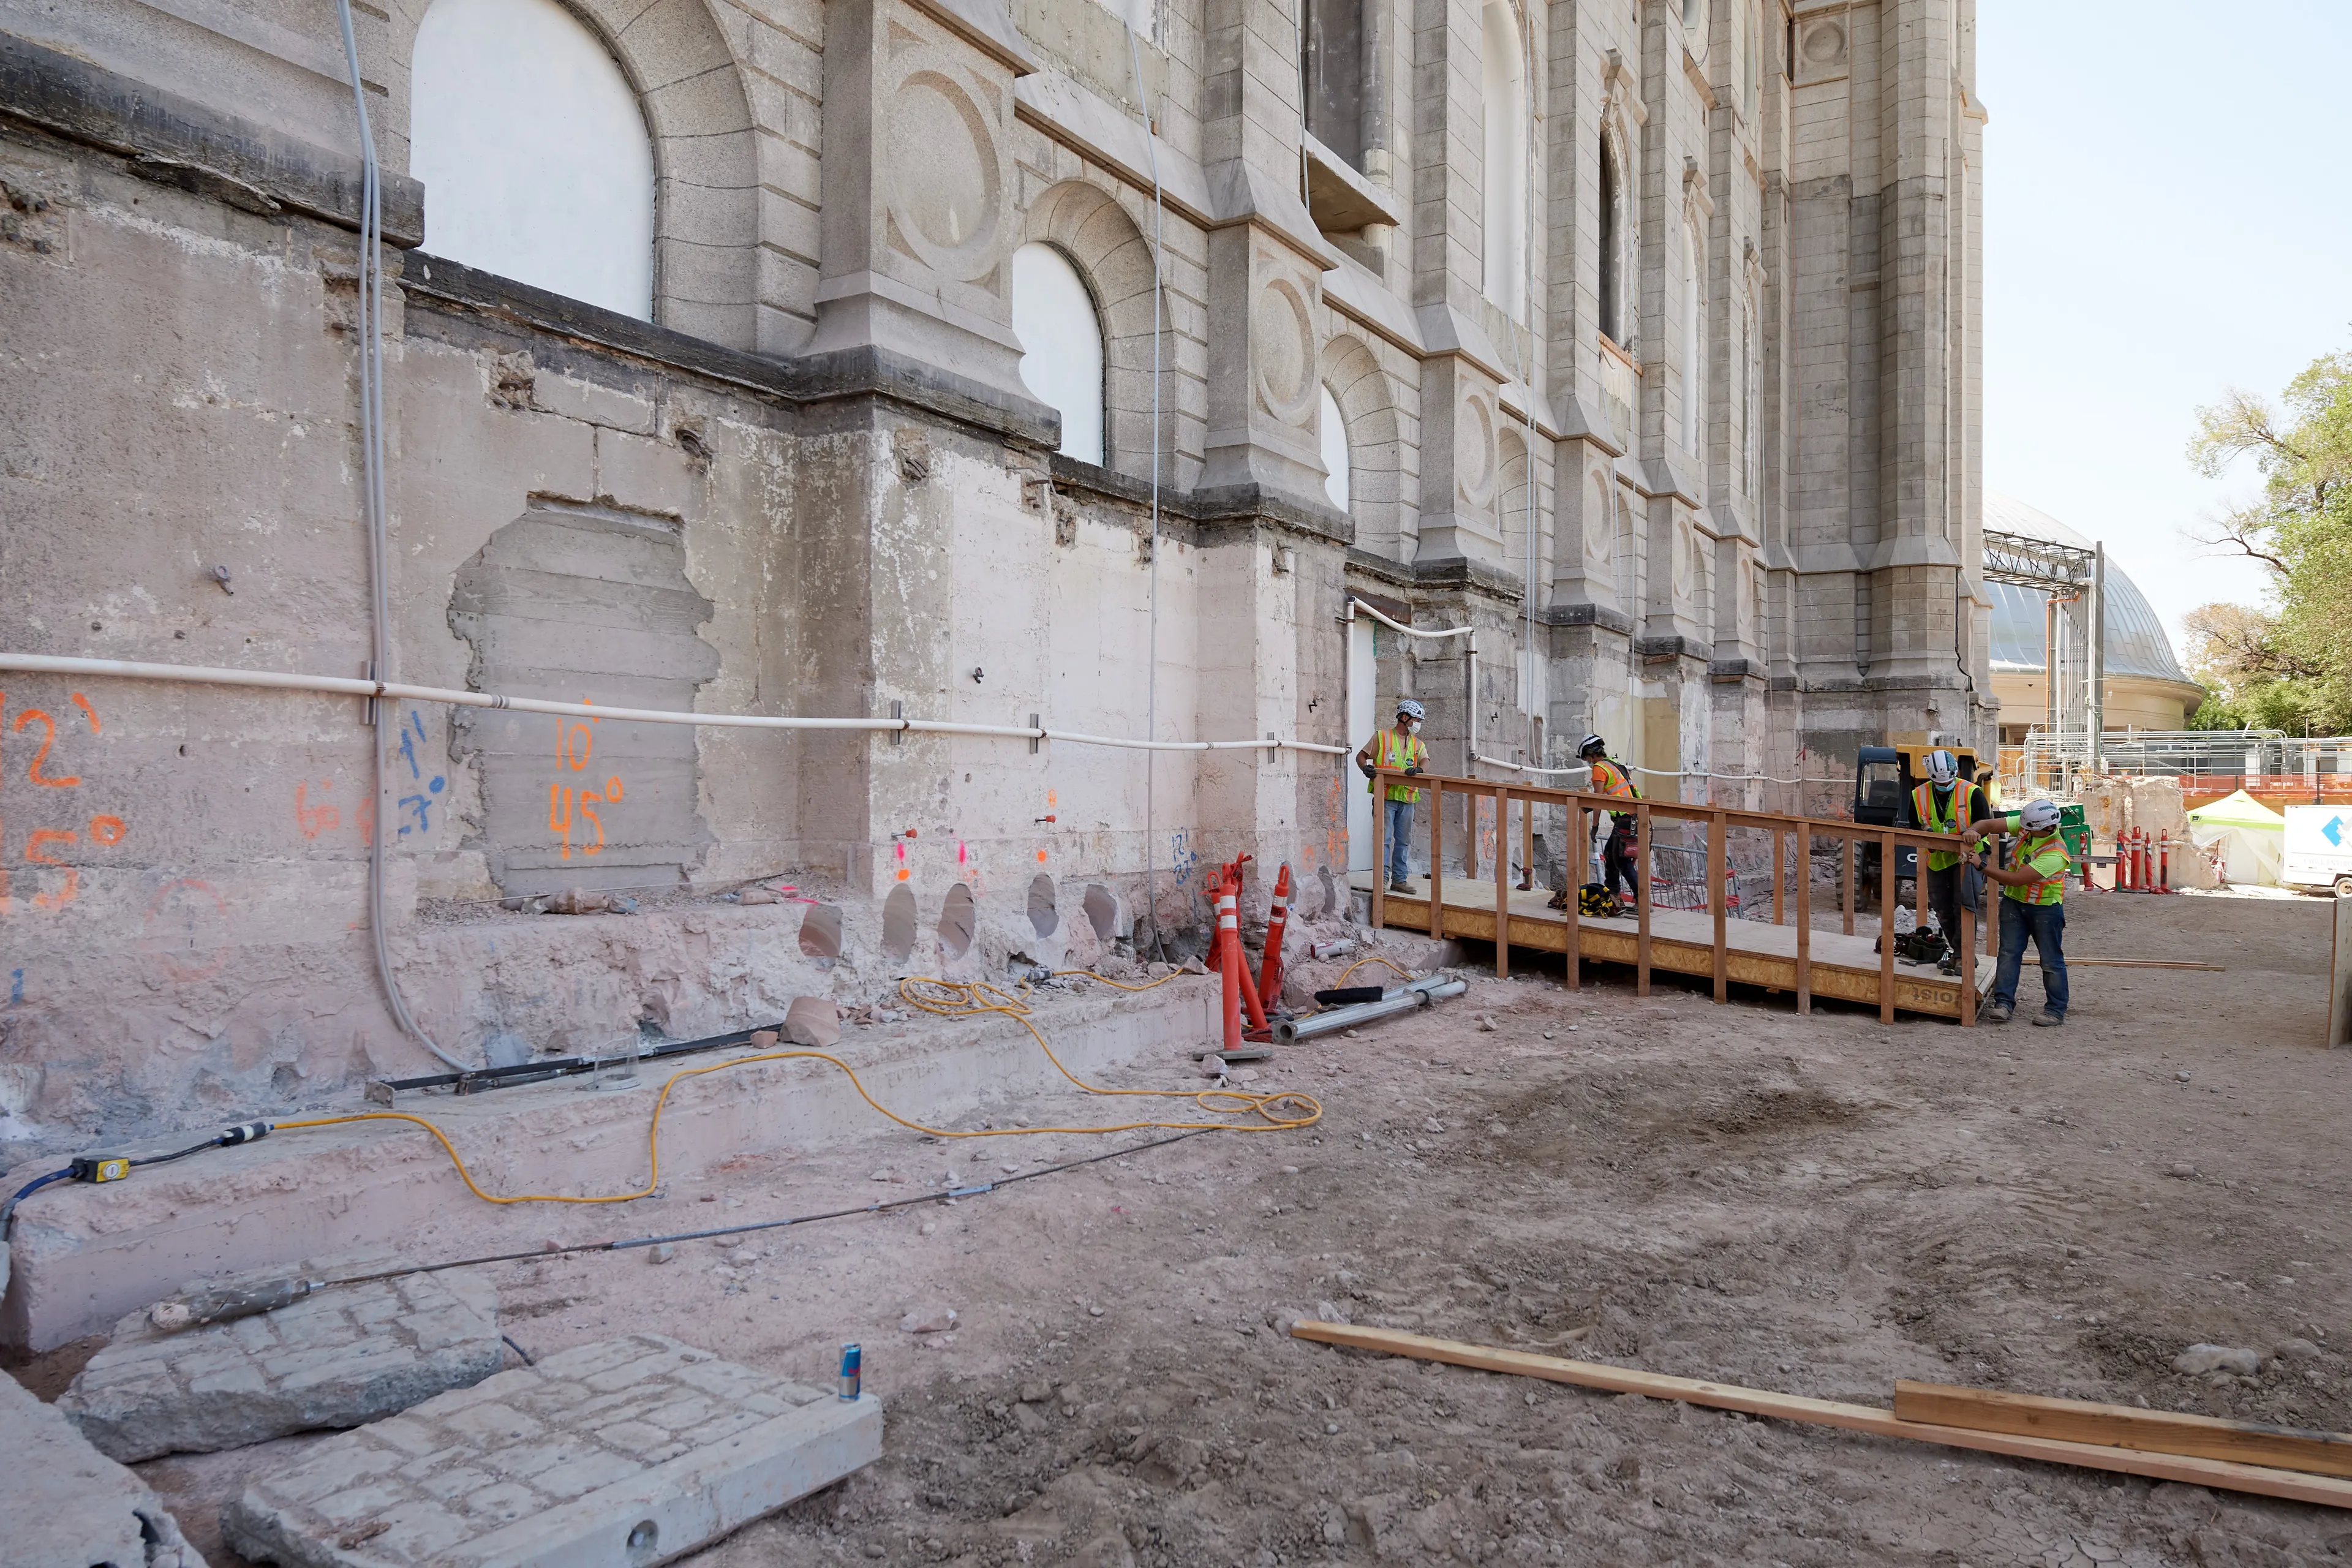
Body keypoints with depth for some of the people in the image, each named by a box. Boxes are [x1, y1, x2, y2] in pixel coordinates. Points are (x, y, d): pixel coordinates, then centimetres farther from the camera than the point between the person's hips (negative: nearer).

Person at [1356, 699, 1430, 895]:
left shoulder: (1417, 743, 15)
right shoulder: (1381, 737, 3)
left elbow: (1425, 761, -1)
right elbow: (1361, 756, 6)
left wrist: (1419, 769, -24)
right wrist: (1365, 767, -16)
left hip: (1407, 799, 5)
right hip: (1385, 797, -5)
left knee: (1403, 841, 9)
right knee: (1384, 838, -8)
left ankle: (1399, 879, 16)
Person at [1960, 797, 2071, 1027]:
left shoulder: (2054, 854, -29)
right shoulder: (2026, 824, -12)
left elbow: (2017, 879, -30)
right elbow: (1990, 824, -7)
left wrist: (1981, 866, -28)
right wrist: (1972, 830, -29)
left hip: (2045, 907, -6)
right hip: (2014, 901, 6)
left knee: (2051, 960, 3)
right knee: (2009, 953, 0)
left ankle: (2056, 1010, 12)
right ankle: (2003, 1003, 0)